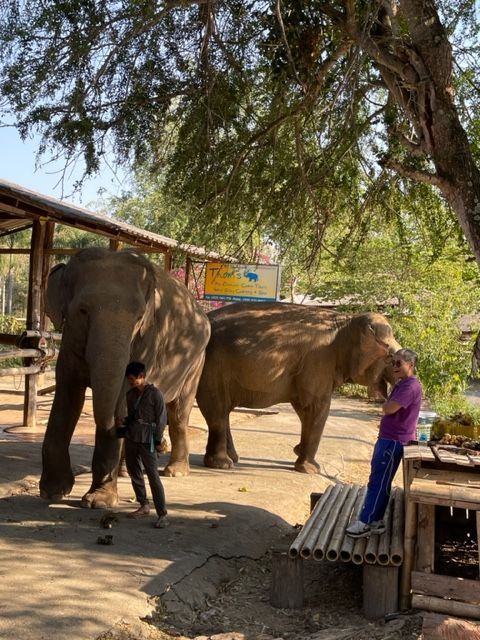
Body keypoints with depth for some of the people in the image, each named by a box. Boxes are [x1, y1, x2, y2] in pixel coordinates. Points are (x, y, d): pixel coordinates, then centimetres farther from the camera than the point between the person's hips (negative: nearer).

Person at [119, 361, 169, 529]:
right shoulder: (130, 394, 11)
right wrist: (123, 429, 5)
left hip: (146, 440, -7)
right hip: (131, 438, 7)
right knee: (133, 471, 13)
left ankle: (162, 515, -11)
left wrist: (158, 440, -10)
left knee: (153, 475, -12)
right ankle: (144, 506, 28)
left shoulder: (154, 393, -8)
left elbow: (161, 417, -8)